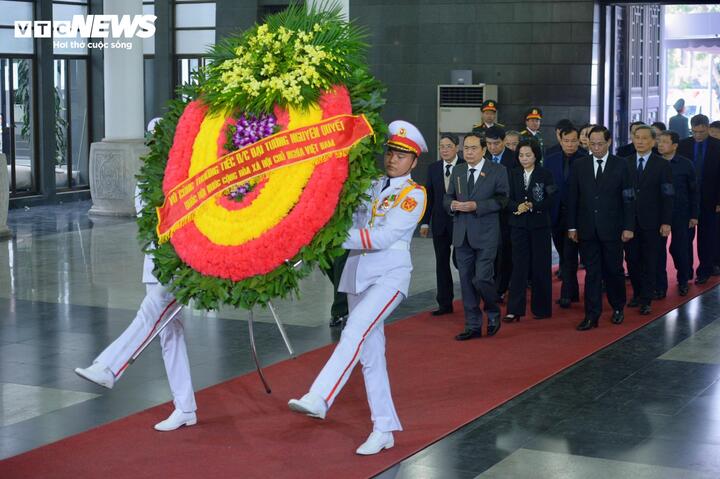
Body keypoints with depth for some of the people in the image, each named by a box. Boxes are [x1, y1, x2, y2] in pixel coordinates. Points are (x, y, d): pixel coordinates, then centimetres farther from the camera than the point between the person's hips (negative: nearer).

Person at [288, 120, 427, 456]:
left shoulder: (414, 194, -5)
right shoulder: (370, 187, 14)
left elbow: (383, 237, -16)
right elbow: (350, 223, 11)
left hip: (390, 275, -6)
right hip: (358, 274, 6)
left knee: (355, 331, -28)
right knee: (370, 353, 7)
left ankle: (319, 399, -40)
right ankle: (384, 429, 14)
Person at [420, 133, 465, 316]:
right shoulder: (433, 168, 6)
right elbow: (429, 196, 8)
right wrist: (425, 222, 5)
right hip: (440, 223, 4)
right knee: (442, 263, 8)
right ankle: (445, 304, 14)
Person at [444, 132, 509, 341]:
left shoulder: (497, 170, -2)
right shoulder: (458, 171, 12)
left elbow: (501, 200, -9)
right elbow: (447, 198, 16)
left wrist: (476, 206, -18)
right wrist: (453, 204, -7)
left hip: (485, 235, -5)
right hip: (462, 235, 5)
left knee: (481, 278, -12)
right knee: (466, 280, 7)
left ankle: (493, 313, 17)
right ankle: (473, 325, 16)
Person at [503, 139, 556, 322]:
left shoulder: (545, 174, -1)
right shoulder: (513, 174, 7)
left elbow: (551, 200, -5)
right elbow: (508, 199, 4)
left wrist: (532, 206, -18)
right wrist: (517, 207, -16)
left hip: (539, 224, -2)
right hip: (519, 224, 2)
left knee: (541, 266, 4)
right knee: (519, 266, -2)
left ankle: (542, 307, 15)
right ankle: (515, 310, -3)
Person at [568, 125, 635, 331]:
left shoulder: (620, 165, 0)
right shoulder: (580, 165, 5)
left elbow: (628, 198, 0)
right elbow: (573, 197, 7)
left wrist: (628, 227, -5)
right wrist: (572, 226, 3)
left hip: (611, 229, -1)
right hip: (587, 229, 1)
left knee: (614, 270, 7)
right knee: (592, 272, 2)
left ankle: (618, 308, 27)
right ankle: (592, 315, 5)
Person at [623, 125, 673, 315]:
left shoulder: (662, 165, -1)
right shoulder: (625, 163, 5)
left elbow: (667, 196, -3)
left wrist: (666, 222, -8)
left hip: (651, 222, -2)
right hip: (629, 220, 2)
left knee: (649, 262, 2)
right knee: (631, 259, 7)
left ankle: (646, 300, 9)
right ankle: (637, 294, 22)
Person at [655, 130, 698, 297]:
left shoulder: (685, 164, -4)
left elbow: (693, 191, 1)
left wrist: (694, 215, 0)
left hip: (680, 214, -1)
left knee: (679, 249, 6)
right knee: (658, 250, 2)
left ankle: (683, 282, 26)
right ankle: (660, 286, 12)